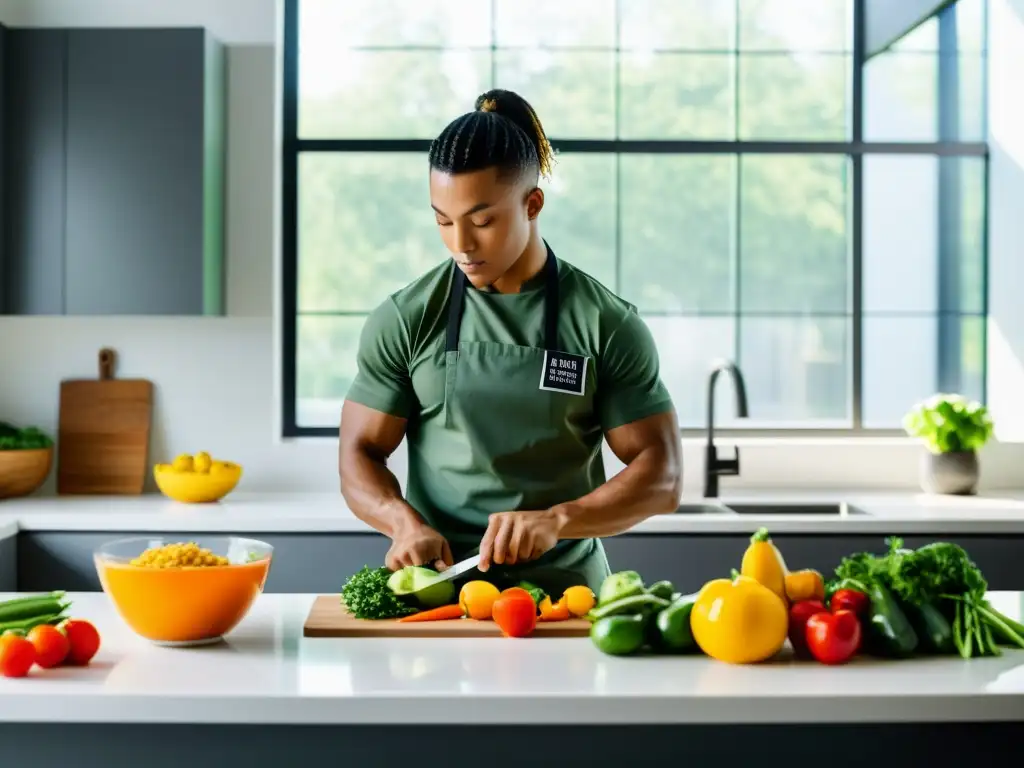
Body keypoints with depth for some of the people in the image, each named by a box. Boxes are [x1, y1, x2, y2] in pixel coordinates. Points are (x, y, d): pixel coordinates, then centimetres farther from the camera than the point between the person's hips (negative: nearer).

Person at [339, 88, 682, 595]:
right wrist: (406, 522, -14)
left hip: (567, 590, 0)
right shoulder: (404, 320, 4)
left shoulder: (608, 324, 1)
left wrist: (556, 520, -17)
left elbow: (661, 478, -1)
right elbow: (360, 455, 6)